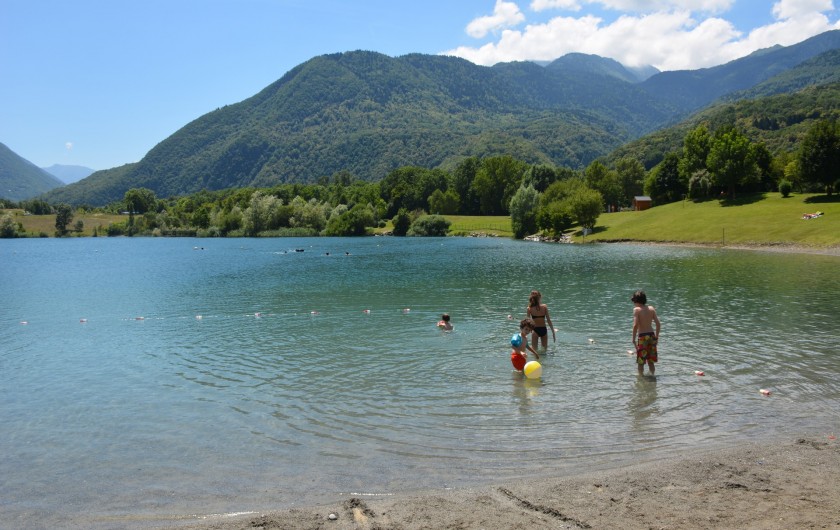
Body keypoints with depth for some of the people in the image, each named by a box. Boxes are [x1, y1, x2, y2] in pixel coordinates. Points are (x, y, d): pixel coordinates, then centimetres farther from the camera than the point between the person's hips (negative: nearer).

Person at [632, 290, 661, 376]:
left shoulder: (636, 309, -9)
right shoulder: (651, 308, 5)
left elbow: (635, 325, -17)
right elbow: (658, 323, 3)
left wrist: (633, 339, -9)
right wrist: (656, 336, 13)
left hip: (642, 336, -5)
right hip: (651, 335, 5)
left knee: (640, 361, 7)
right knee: (650, 361, 18)